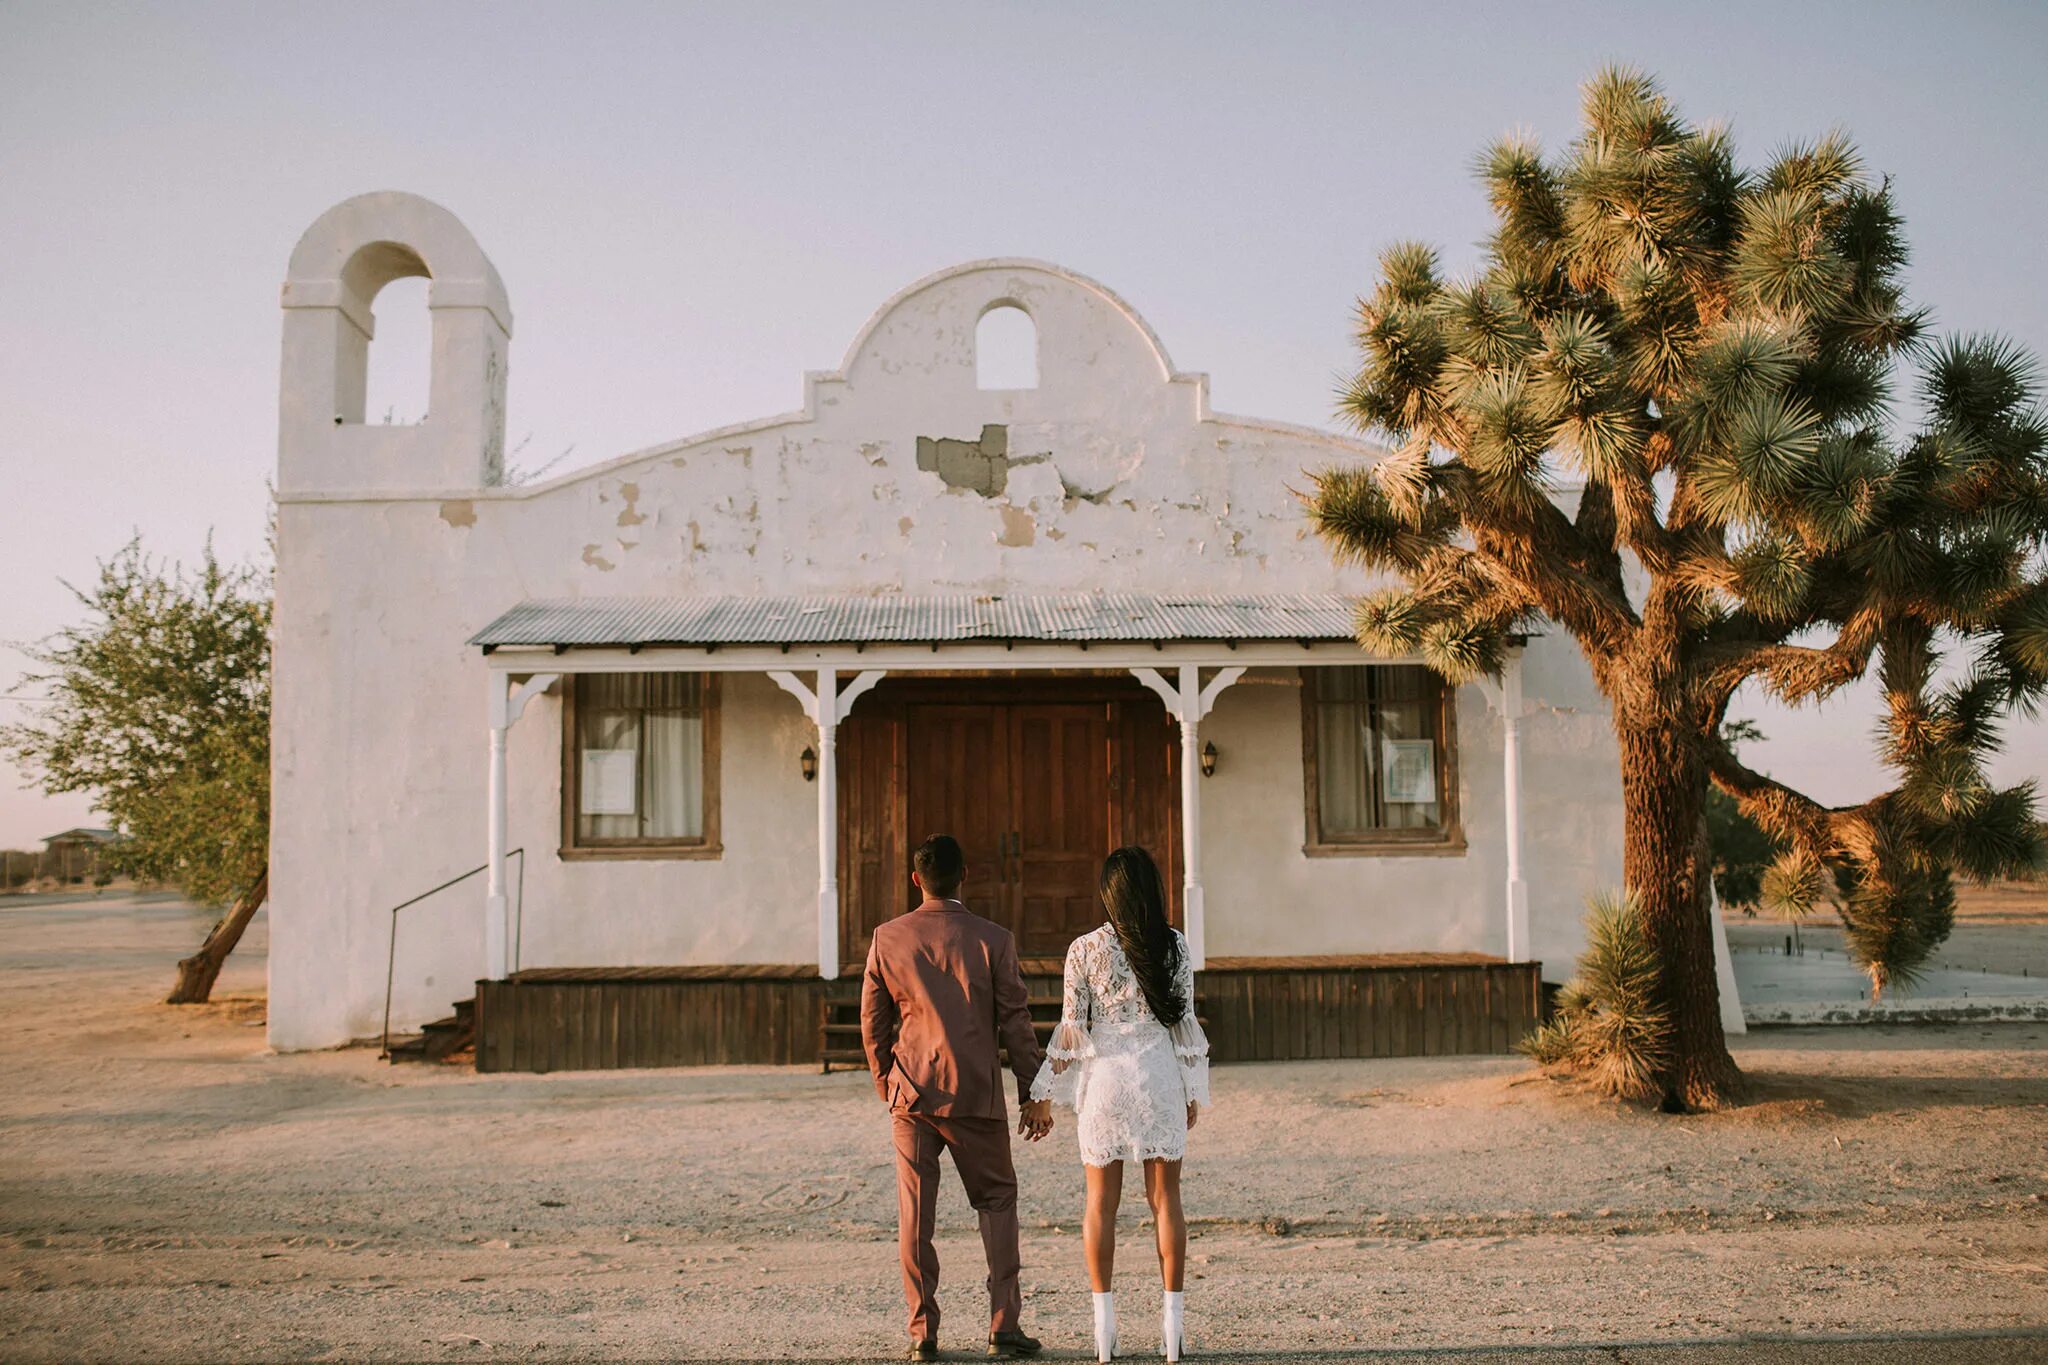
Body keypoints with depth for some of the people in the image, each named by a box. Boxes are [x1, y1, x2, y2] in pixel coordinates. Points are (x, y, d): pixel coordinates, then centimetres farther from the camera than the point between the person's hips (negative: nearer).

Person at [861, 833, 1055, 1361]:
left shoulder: (887, 938, 0)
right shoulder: (992, 940, -6)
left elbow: (872, 1021, 6)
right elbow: (1015, 1022, -4)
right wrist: (1034, 1094, 4)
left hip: (910, 1092, 2)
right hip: (975, 1094, -1)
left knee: (914, 1212, 7)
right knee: (996, 1201, 11)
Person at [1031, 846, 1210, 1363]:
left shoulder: (1085, 950, -6)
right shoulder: (1174, 947, -2)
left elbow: (1072, 1027, -4)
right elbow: (1185, 1021, 1)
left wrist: (1052, 1091, 5)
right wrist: (1193, 1093, 9)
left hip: (1103, 1076, -1)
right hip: (1159, 1076, 1)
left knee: (1101, 1201, 8)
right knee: (1165, 1198, 8)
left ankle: (1104, 1321, 9)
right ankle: (1171, 1317, 8)